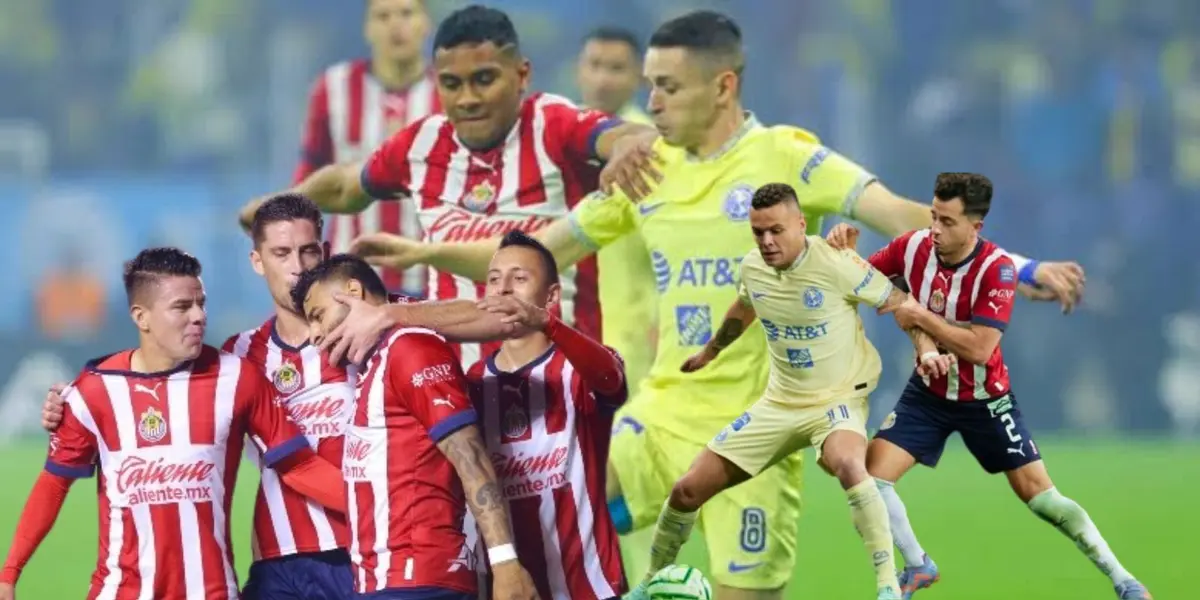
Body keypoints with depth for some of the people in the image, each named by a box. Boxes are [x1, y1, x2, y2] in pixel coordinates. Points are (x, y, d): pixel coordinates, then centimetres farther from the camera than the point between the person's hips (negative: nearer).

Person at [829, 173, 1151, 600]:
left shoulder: (997, 269, -25)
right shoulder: (915, 246, -12)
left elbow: (979, 348, -31)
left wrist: (920, 316, -29)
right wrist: (843, 248, -20)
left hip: (984, 399, -4)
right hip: (928, 392, 4)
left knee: (1038, 493, -4)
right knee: (871, 474, -10)